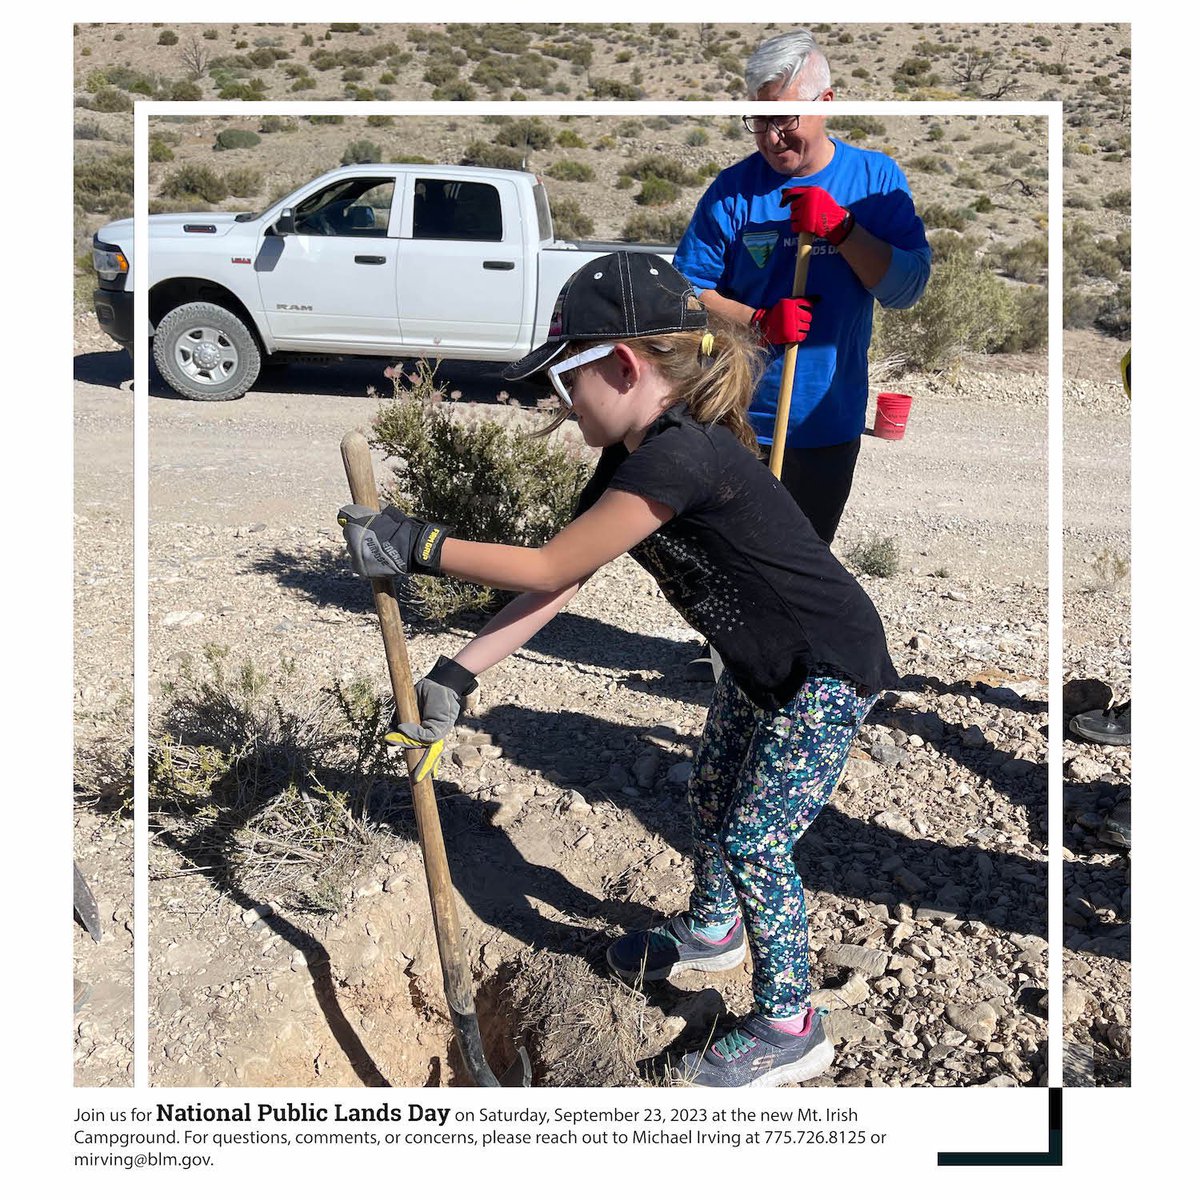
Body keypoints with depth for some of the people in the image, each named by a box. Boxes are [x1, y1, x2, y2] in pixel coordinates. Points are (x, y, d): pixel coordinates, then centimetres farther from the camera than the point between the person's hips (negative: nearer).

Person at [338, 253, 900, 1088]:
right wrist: (457, 675, -10)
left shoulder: (679, 457, -33)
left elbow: (550, 569, -28)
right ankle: (713, 930, 49)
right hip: (762, 665, 9)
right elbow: (558, 586, -5)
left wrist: (415, 547, -22)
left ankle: (790, 1030, 18)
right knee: (710, 798, 21)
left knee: (755, 843, -3)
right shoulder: (631, 458, -3)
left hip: (829, 671, -9)